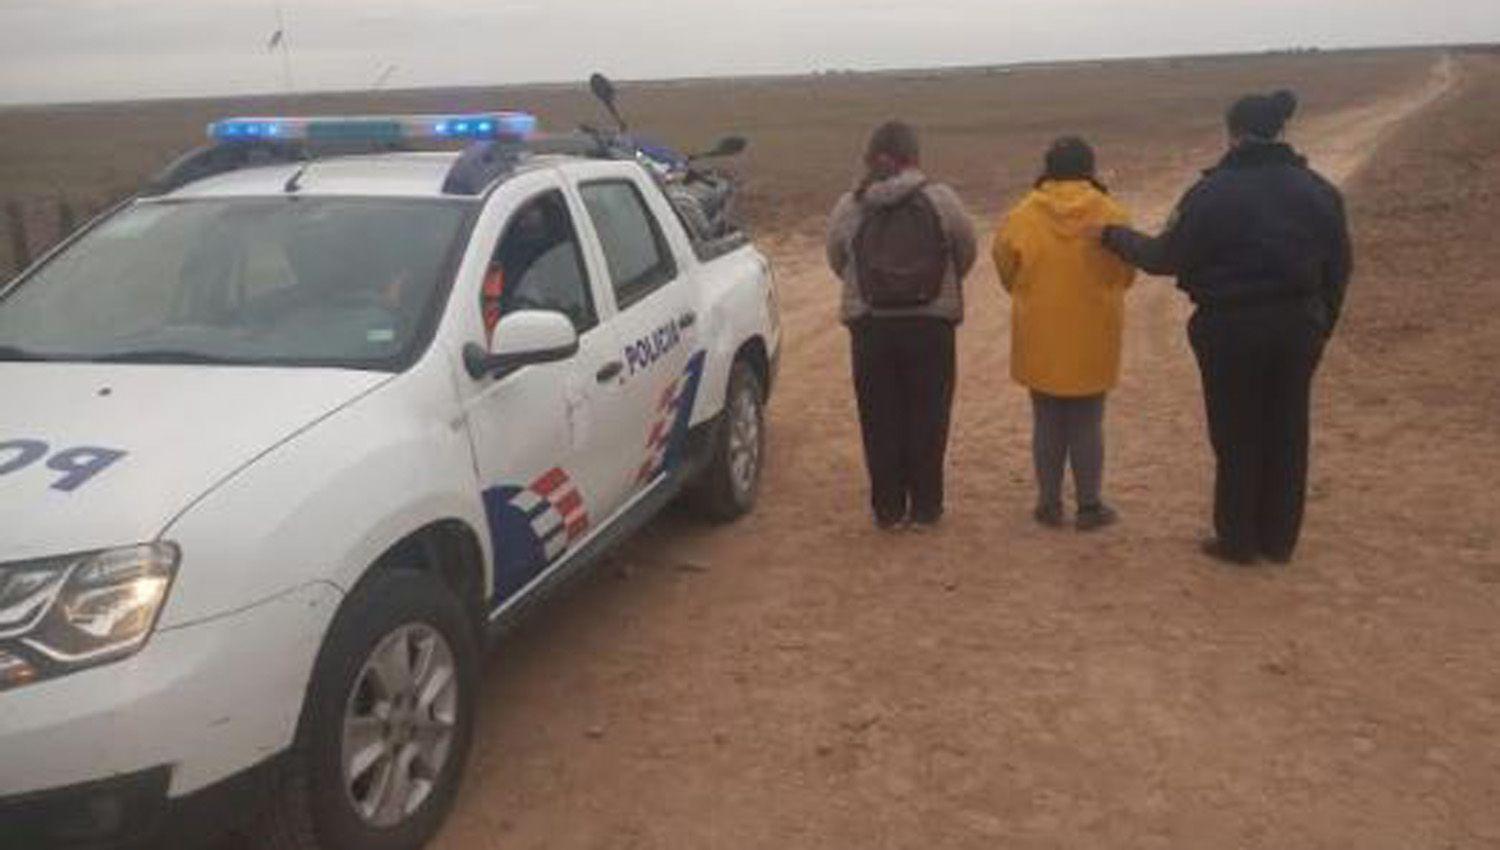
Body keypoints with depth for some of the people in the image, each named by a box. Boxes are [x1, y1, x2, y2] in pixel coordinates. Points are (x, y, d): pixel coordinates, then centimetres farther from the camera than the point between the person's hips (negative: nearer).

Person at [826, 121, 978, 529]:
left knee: (880, 419, 9)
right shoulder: (941, 200, -4)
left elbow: (837, 262, 8)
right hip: (931, 323, -1)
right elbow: (966, 255, 2)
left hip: (870, 324, 1)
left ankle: (887, 507, 14)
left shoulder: (849, 207, 0)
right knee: (927, 416, 9)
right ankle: (925, 505, 15)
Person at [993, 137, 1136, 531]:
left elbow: (1007, 275, 3)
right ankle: (1090, 505, 15)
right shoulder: (1111, 216, -7)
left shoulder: (1020, 218, -8)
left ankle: (1049, 503, 17)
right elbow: (1125, 274, 4)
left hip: (1039, 339, 0)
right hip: (1093, 338, 0)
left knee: (1047, 422, 11)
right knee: (1088, 423, 10)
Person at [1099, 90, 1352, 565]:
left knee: (1237, 436, 8)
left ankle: (1237, 540, 18)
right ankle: (1280, 539, 24)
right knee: (1287, 431, 14)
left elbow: (1167, 257, -9)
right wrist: (1321, 325, 17)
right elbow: (1339, 267, 6)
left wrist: (1116, 237, 6)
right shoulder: (1316, 190, 2)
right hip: (1299, 326, 4)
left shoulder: (1213, 193, -14)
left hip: (1232, 329, -4)